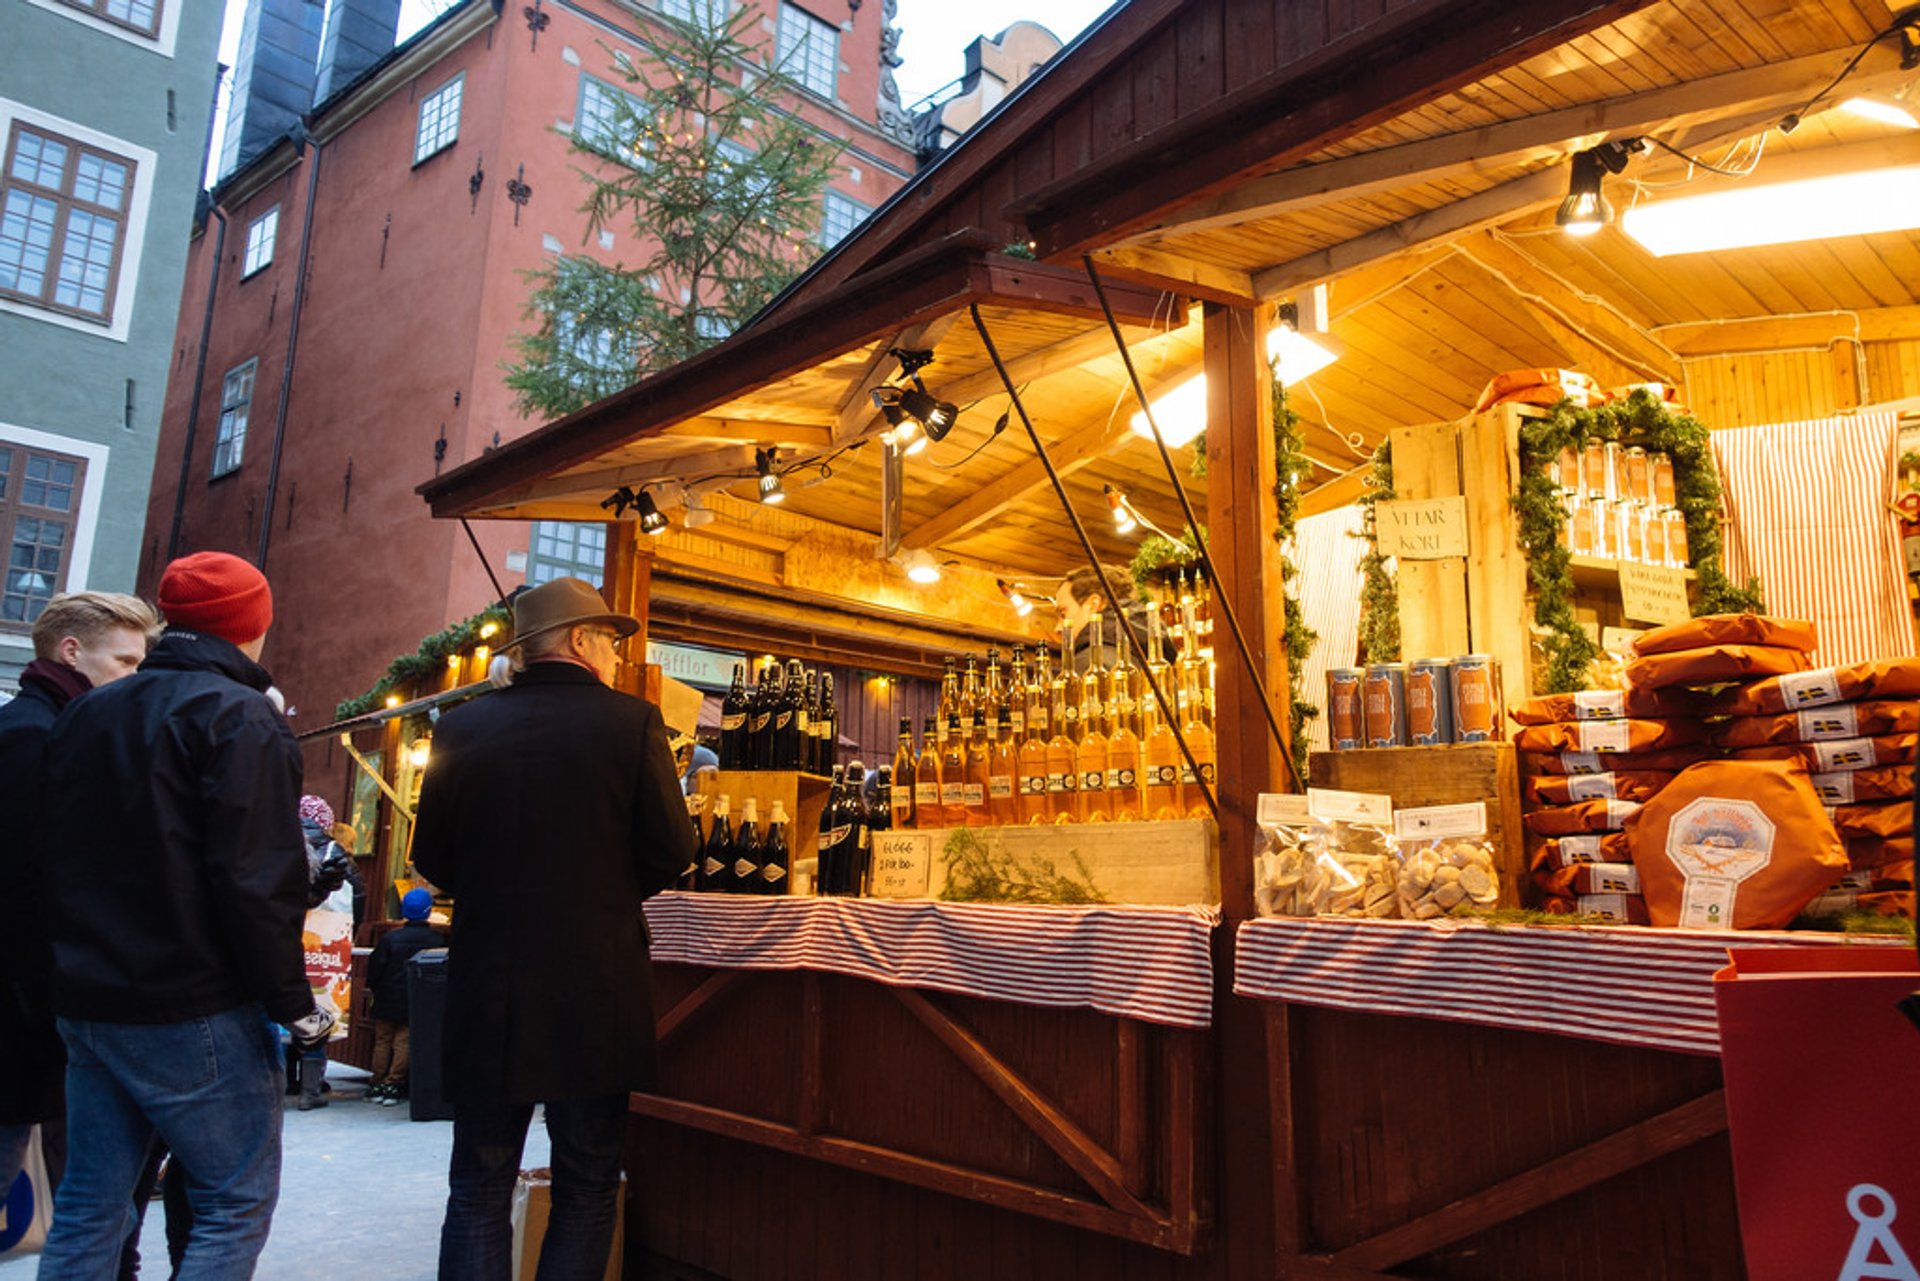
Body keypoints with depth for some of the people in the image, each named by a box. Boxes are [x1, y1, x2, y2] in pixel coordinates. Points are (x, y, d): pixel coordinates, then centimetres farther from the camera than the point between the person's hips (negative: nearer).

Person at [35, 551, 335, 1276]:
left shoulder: (84, 714, 12)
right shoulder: (240, 717, -13)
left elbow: (57, 860, 17)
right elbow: (256, 881, -19)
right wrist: (294, 1004, -12)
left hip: (86, 1000, 8)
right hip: (194, 1012, -8)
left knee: (89, 1207, 15)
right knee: (238, 1204, 2)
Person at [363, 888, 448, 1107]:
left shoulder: (390, 938, -10)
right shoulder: (439, 940, -8)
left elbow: (375, 966, -4)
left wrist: (372, 988, 12)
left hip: (387, 1000, 0)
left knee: (382, 1040, 12)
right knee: (404, 1042, 5)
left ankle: (378, 1084, 15)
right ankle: (393, 1084, 0)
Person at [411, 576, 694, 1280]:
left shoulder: (462, 726, -2)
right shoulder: (631, 721, -9)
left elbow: (431, 857, 5)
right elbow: (670, 852, -9)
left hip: (485, 990, 2)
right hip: (597, 990, -2)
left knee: (478, 1190, 15)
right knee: (587, 1190, 13)